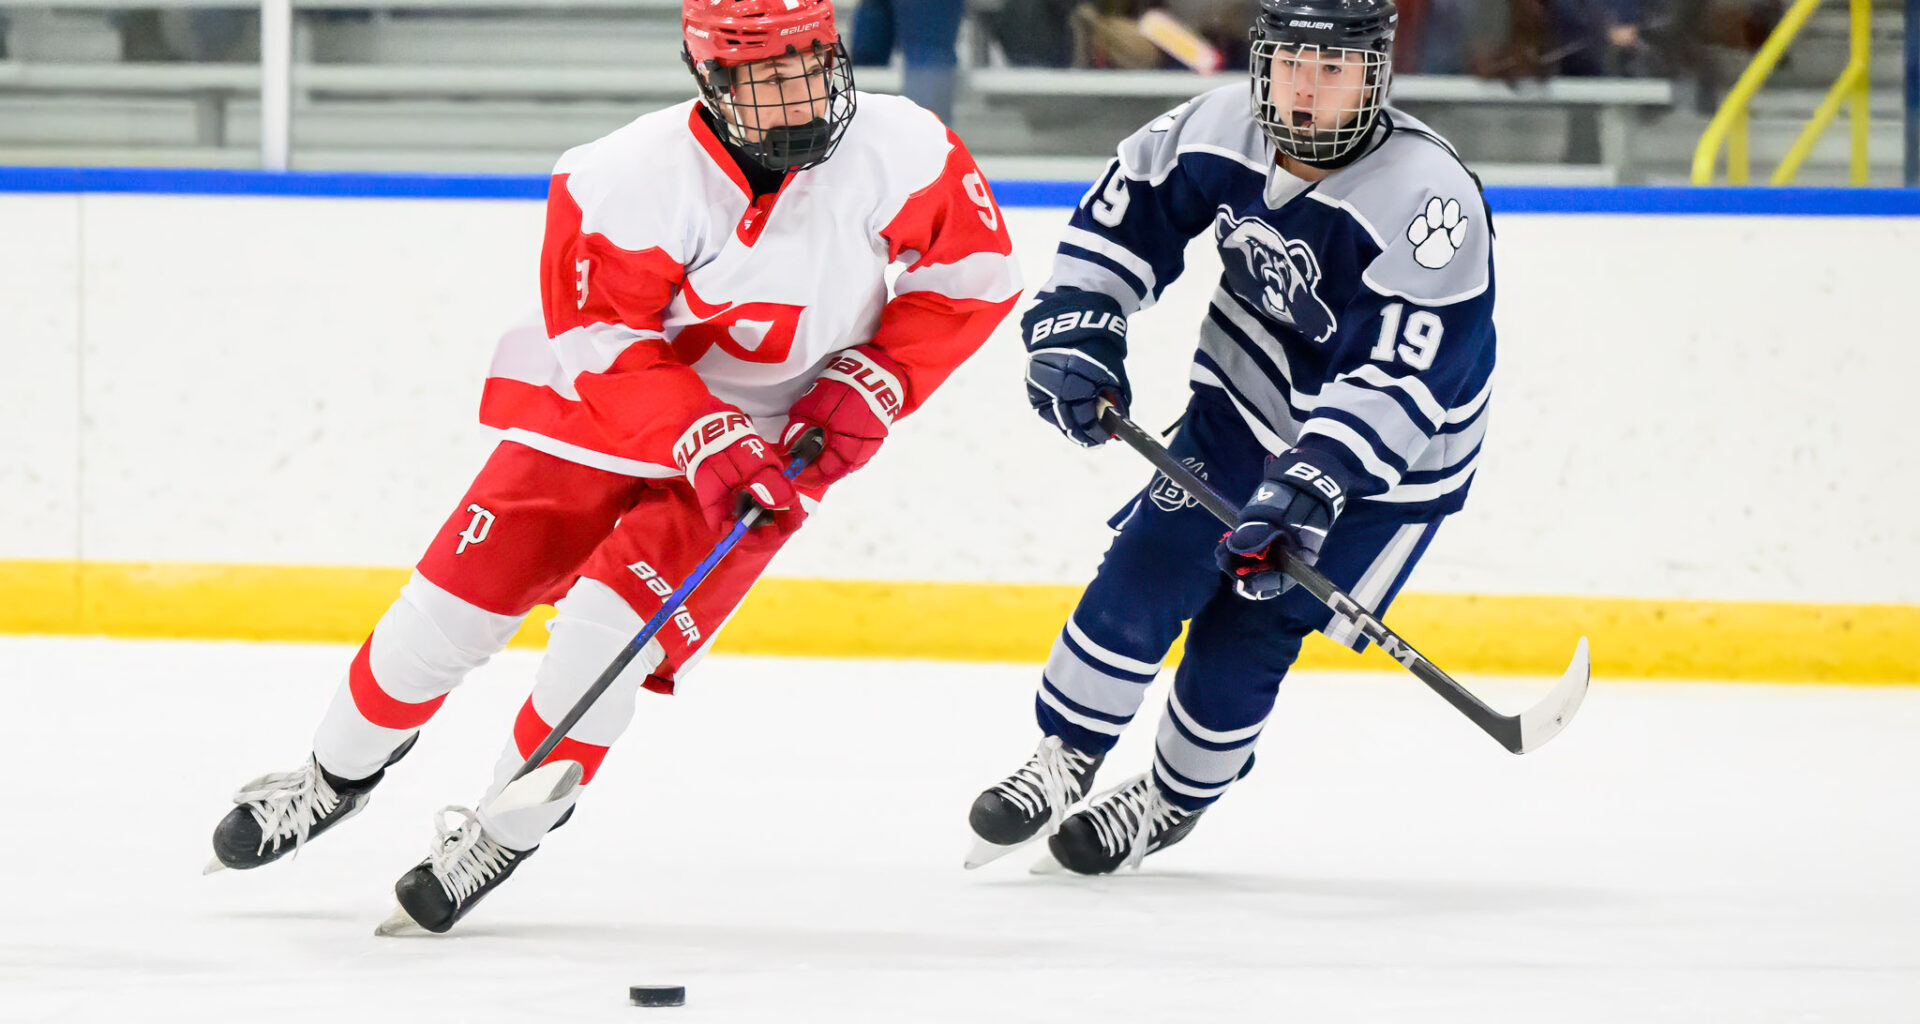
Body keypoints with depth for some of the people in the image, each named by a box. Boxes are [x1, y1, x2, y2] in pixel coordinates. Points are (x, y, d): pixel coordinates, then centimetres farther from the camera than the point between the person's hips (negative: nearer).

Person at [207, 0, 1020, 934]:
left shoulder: (899, 150, -19)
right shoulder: (632, 181, -25)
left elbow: (972, 278, -6)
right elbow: (602, 343, -23)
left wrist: (868, 388, -14)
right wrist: (703, 444, -33)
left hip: (768, 443, 0)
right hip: (602, 403, 0)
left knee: (614, 621, -18)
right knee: (455, 599, -2)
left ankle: (506, 831, 2)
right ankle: (338, 776, 24)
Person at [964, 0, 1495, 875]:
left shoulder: (1430, 203, -33)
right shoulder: (1221, 134, -16)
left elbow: (1402, 377, -37)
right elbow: (1122, 214, 1)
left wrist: (1311, 485, -45)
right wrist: (1075, 334, -9)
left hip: (1389, 461, -5)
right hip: (1246, 402, 5)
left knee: (1243, 638, 0)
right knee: (1147, 574, -3)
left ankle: (1173, 802, 24)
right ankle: (1063, 761, 16)